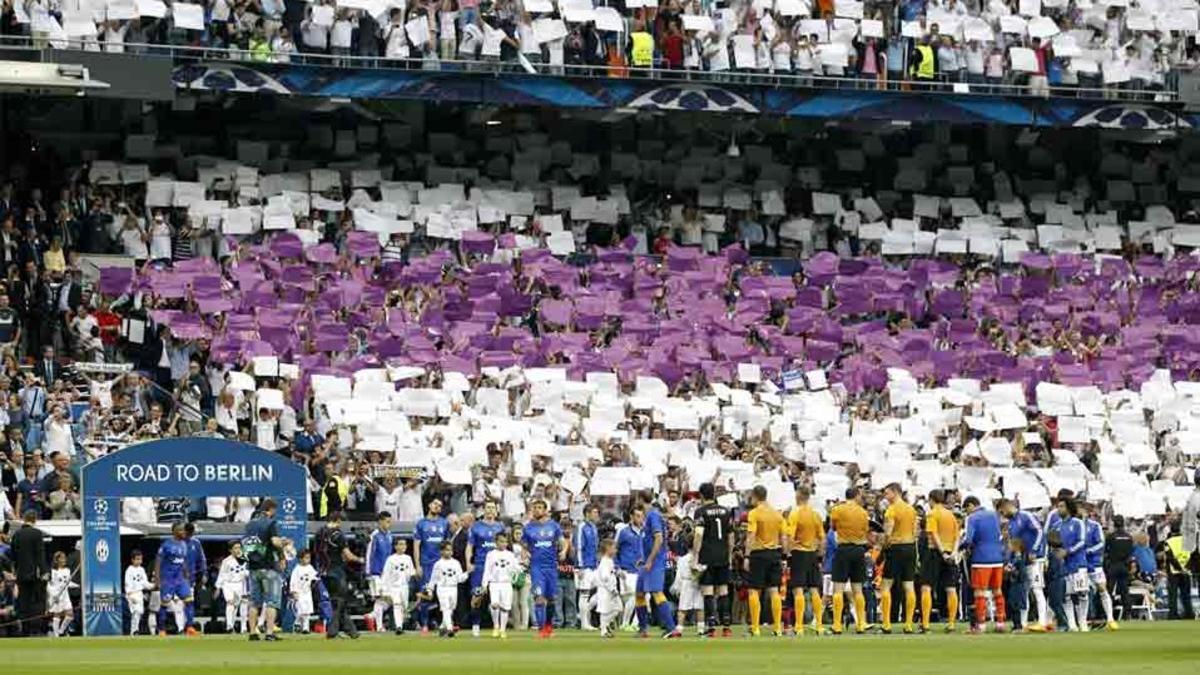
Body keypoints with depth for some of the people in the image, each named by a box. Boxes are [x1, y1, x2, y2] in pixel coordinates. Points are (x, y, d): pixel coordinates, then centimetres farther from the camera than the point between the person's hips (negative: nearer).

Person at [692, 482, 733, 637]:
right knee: (723, 590, 10)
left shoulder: (701, 511, -5)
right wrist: (729, 556, 20)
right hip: (723, 557, 5)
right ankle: (726, 626, 8)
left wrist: (696, 556, -14)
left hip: (707, 557, -5)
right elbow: (731, 536, 12)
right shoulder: (725, 511, 10)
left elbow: (699, 534, -15)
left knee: (708, 591, -3)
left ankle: (712, 626, -10)